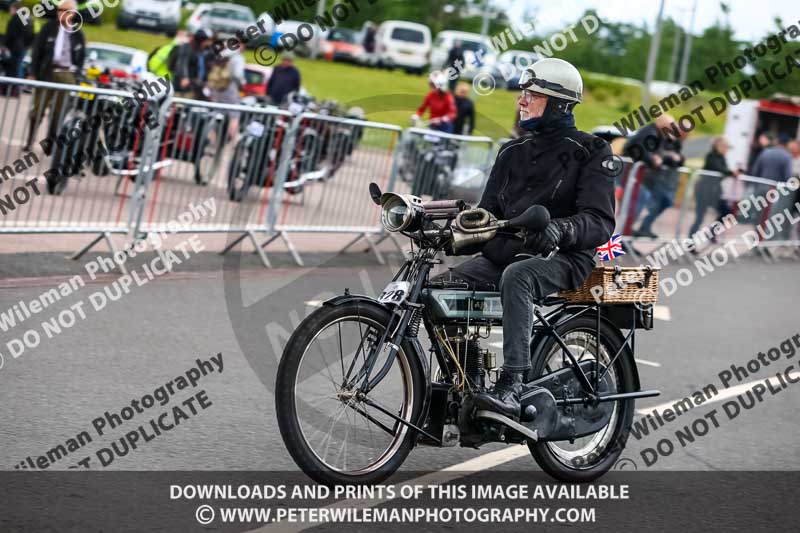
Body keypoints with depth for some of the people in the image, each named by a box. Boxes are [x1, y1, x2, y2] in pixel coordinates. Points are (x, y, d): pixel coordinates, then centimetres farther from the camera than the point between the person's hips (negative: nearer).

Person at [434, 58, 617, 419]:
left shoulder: (590, 152, 0)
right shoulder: (513, 152, 20)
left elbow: (600, 222, -12)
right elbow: (489, 209, 18)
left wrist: (560, 229, -33)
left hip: (561, 257, -6)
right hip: (505, 251, 7)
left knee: (516, 276, -39)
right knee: (439, 287, -16)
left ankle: (512, 386, -44)